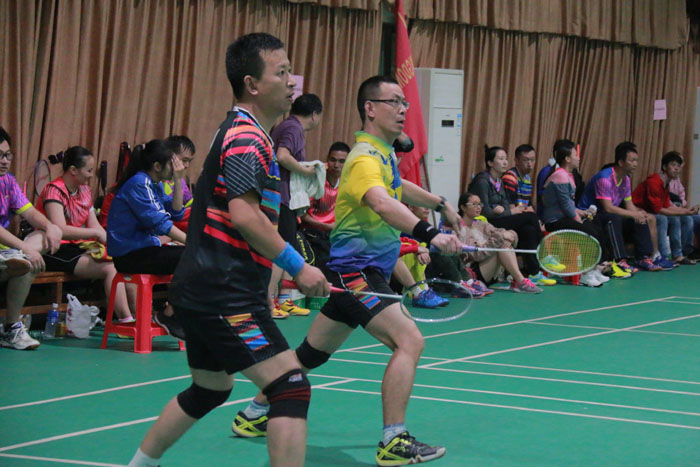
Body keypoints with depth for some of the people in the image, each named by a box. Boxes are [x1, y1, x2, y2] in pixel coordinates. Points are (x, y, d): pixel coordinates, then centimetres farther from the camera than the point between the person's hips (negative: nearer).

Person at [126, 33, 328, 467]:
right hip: (224, 293, -11)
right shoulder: (245, 138, -14)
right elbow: (244, 216, -25)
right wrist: (298, 266, -21)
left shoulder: (244, 133, 18)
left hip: (204, 289, 11)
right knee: (291, 386, -16)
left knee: (210, 389, 26)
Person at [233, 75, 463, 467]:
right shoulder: (365, 158, -19)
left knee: (313, 352, 19)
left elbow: (398, 188, 39)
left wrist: (441, 204, 47)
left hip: (351, 272, 10)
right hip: (356, 269, -10)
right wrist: (429, 233, -54)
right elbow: (382, 203, -41)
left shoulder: (385, 154, 14)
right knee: (409, 341, -21)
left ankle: (253, 416, 30)